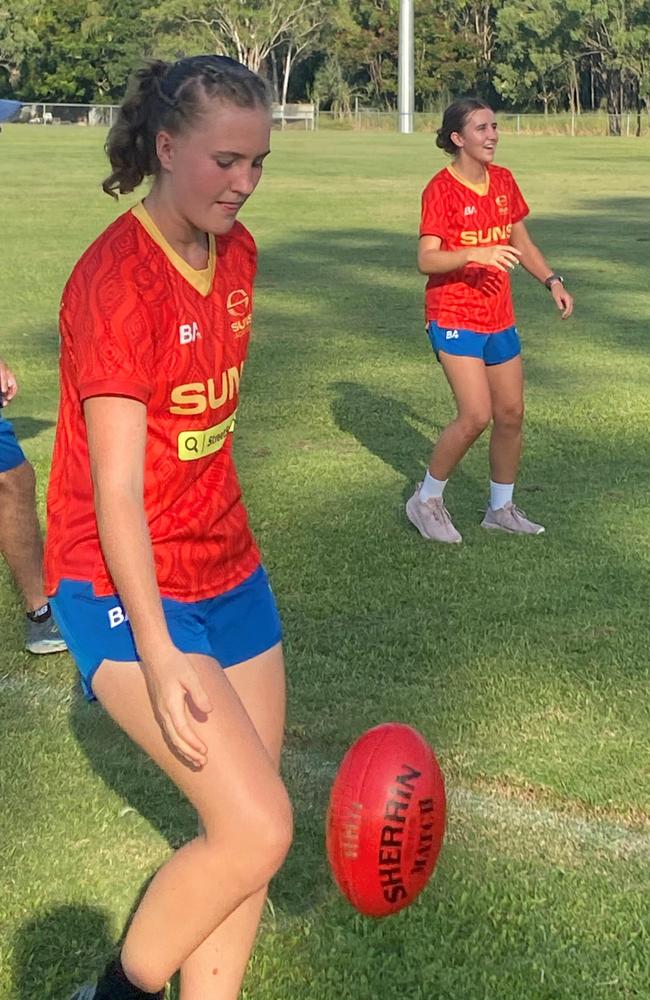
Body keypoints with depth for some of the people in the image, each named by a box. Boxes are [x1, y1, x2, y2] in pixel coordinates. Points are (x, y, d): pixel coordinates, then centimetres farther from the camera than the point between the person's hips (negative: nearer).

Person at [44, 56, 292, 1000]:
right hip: (127, 589, -8)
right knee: (259, 829, -13)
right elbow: (114, 488, -22)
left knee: (243, 830, 9)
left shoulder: (235, 252, 5)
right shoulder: (115, 277, -19)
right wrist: (157, 655, -25)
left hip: (228, 572, 8)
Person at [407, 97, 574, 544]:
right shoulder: (441, 190, -14)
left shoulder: (504, 181, 7)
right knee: (476, 416, -15)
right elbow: (427, 260, -20)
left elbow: (520, 240, 19)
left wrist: (552, 280, 7)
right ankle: (427, 500, 6)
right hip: (454, 318, -7)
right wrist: (474, 254, -35)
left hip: (499, 317, 7)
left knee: (511, 414, 9)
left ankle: (502, 508, 27)